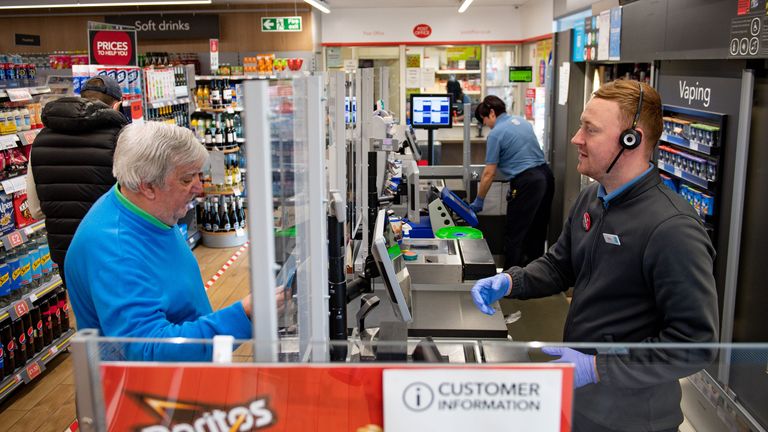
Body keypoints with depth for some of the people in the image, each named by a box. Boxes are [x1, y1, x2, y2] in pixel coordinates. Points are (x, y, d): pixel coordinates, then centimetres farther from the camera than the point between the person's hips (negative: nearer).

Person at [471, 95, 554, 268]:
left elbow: (489, 173, -7)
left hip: (526, 182, -9)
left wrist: (479, 201, 3)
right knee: (537, 232, 18)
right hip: (545, 174, 9)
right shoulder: (522, 121, 15)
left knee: (514, 235, 0)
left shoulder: (496, 134, -8)